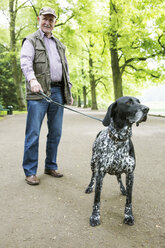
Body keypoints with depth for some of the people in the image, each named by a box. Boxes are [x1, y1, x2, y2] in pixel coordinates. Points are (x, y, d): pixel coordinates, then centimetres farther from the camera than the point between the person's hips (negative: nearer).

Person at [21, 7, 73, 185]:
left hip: (58, 92, 6)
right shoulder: (31, 40, 6)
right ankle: (30, 171, 2)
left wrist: (69, 91, 17)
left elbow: (65, 69, 25)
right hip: (39, 92, -6)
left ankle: (51, 166, 20)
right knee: (33, 133, -6)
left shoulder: (59, 44, 25)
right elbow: (25, 62, -12)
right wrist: (32, 79, -31)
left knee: (56, 132, 7)